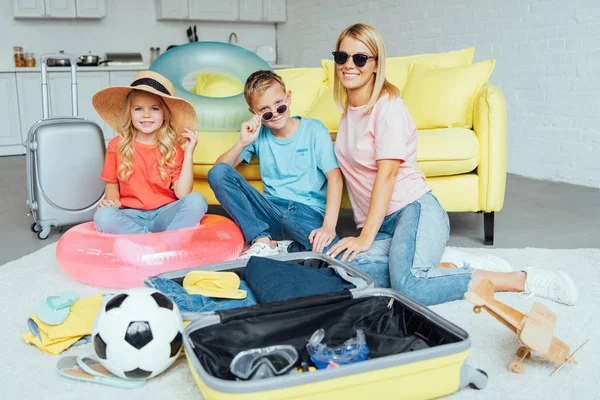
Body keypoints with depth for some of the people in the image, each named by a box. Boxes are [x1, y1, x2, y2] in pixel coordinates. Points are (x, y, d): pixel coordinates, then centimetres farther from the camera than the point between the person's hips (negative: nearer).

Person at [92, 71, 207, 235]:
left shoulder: (174, 150, 2)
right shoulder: (117, 146, 4)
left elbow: (182, 193, -7)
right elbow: (112, 183, 14)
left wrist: (188, 153, -8)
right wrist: (111, 199, -9)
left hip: (164, 215, 0)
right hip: (131, 216, 0)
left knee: (196, 200, -28)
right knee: (103, 216, -32)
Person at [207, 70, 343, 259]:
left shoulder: (314, 130, 2)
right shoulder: (259, 134, 11)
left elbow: (334, 177, -9)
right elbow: (220, 168, 5)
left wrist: (329, 225, -22)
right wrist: (243, 143, -13)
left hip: (309, 212, -3)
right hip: (271, 209, 3)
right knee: (217, 173, -17)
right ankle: (263, 241, -21)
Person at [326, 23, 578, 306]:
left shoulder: (388, 106, -7)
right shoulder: (349, 110, 16)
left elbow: (387, 174, -15)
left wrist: (366, 237, -21)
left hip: (415, 208, -7)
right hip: (378, 224, 7)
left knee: (408, 285, -33)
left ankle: (523, 280, -15)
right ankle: (452, 267, -5)